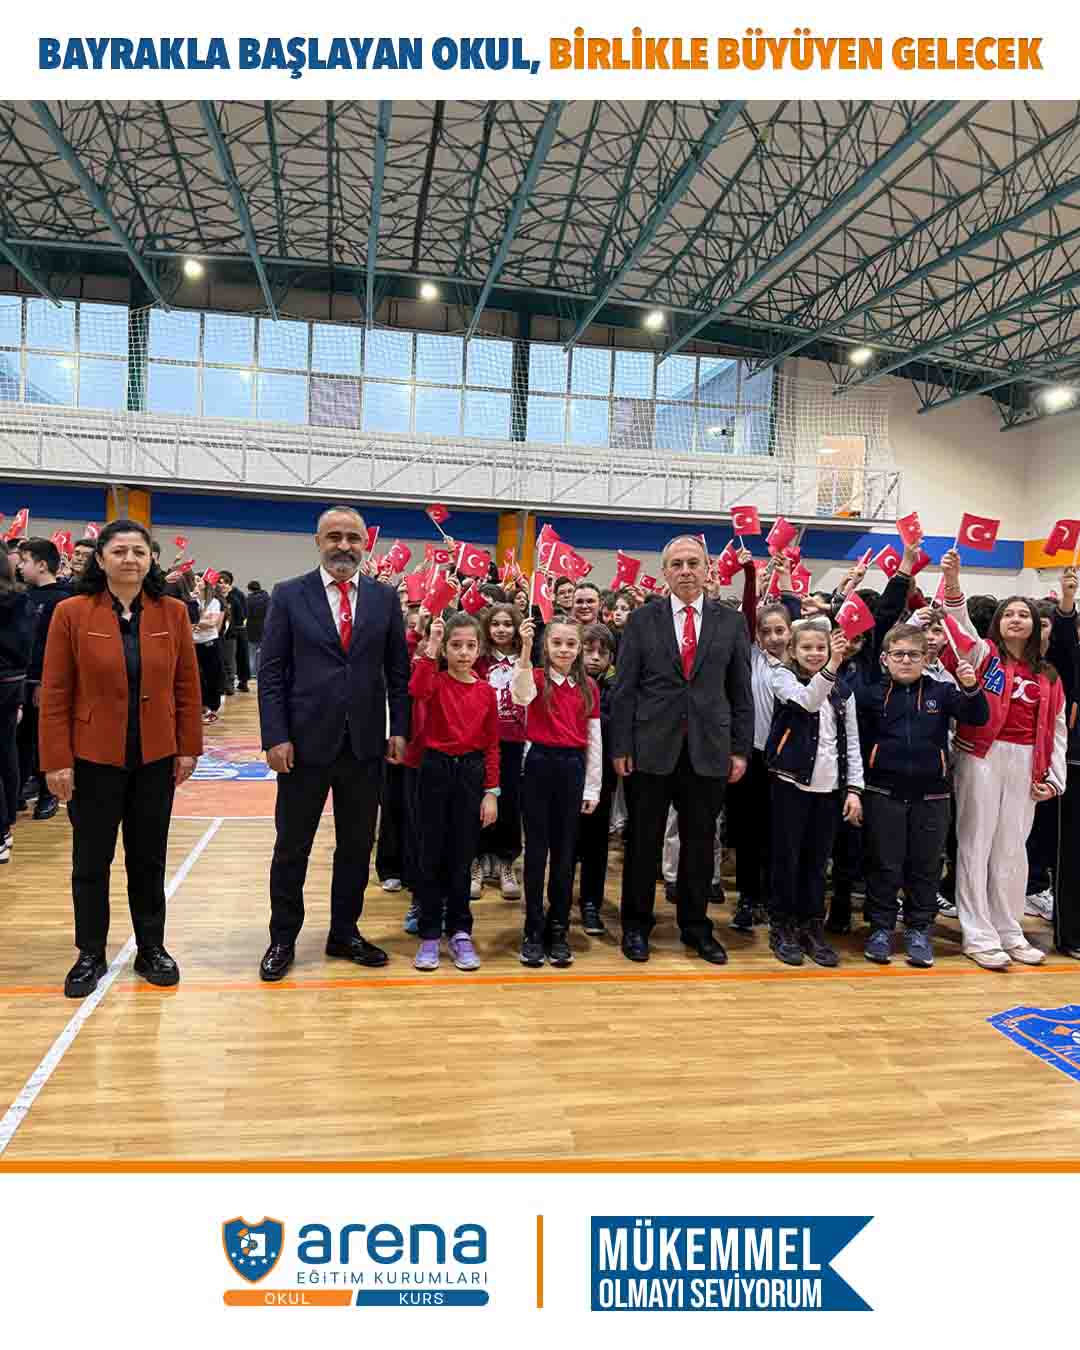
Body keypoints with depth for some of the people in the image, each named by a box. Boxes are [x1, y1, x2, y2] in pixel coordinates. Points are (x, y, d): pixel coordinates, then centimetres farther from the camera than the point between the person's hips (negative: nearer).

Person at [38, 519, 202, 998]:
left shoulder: (173, 613, -1)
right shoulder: (71, 613, -6)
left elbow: (187, 687, 3)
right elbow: (54, 694, -5)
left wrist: (188, 748, 0)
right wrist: (57, 760, -8)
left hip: (156, 758, 1)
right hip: (93, 758, -1)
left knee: (149, 859, 13)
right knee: (91, 861, 11)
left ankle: (151, 948, 27)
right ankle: (90, 954, 26)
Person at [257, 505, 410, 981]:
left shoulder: (385, 598, 5)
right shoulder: (289, 595, -1)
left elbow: (398, 671, 7)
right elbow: (271, 673, -3)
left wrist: (399, 730, 0)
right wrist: (275, 737, -10)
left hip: (365, 745, 2)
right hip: (306, 742, -2)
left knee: (357, 845, 12)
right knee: (292, 847, 9)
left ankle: (345, 933, 29)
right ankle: (283, 939, 26)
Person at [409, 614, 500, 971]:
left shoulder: (486, 691, 3)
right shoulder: (437, 681, -3)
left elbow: (492, 745, 4)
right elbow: (417, 690, -30)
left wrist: (491, 791, 0)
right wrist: (430, 649, -30)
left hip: (471, 772, 2)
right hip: (435, 769, -2)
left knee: (461, 857, 9)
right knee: (432, 856, 5)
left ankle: (460, 932, 20)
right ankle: (429, 934, 15)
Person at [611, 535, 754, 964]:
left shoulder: (731, 622, 6)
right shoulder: (642, 620, 2)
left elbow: (741, 692, 7)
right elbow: (624, 689, 0)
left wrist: (741, 749, 3)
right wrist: (621, 747, -5)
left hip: (708, 751, 1)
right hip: (652, 749, -1)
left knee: (700, 844, 11)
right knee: (643, 842, 8)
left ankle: (695, 926, 27)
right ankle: (636, 926, 23)